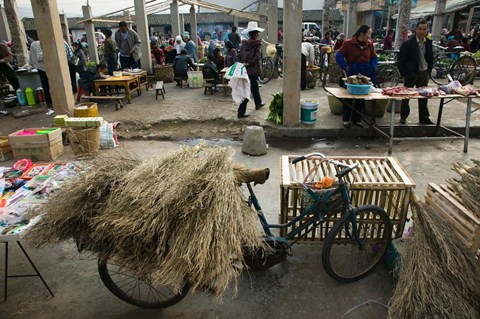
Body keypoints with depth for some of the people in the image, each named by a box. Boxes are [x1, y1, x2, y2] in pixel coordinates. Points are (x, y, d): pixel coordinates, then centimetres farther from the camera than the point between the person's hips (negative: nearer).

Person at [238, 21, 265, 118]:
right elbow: (257, 56, -20)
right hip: (253, 69, -7)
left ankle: (258, 103, 45)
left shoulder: (245, 43, 6)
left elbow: (240, 55, 3)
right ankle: (241, 112, -7)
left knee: (254, 86, 26)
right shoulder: (258, 43, -10)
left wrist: (243, 63, 3)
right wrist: (249, 63, -17)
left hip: (245, 69, 7)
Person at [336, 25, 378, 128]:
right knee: (348, 97, 5)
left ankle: (356, 119, 21)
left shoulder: (370, 44, 6)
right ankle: (346, 119, 16)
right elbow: (339, 56, -8)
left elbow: (374, 58, 14)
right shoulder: (348, 43, -8)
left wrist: (372, 68, -1)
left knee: (361, 98, 9)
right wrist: (345, 67, -12)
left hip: (365, 75, 4)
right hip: (351, 74, -4)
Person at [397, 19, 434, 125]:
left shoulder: (428, 43, 5)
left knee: (423, 97, 10)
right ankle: (403, 117, 17)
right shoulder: (408, 44, -10)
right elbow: (400, 61, -9)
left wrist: (428, 71, 7)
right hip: (411, 73, -4)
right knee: (406, 96, 5)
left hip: (424, 73, 5)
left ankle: (424, 118, 20)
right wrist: (405, 74, -10)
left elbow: (430, 58, 15)